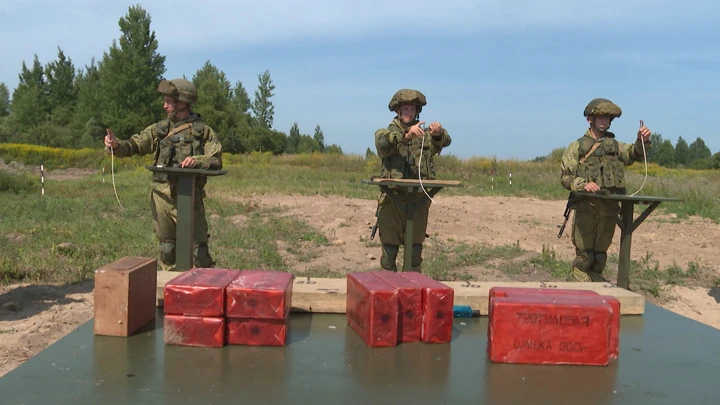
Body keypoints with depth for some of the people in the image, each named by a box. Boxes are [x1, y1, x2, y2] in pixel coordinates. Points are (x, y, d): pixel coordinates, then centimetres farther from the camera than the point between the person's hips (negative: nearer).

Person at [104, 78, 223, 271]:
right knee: (166, 246, 14)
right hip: (162, 196, 4)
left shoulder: (204, 131, 0)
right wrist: (116, 145, -13)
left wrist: (197, 160, -23)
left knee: (198, 247, -2)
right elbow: (134, 145, 7)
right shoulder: (160, 129, 9)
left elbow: (216, 162, -4)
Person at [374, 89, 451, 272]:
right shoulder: (385, 133, 8)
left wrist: (438, 133, -33)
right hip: (392, 200, -1)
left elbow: (444, 142, -9)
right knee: (389, 247, 2)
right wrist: (406, 135, -36)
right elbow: (383, 144, -17)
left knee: (415, 248, 7)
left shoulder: (425, 134, 12)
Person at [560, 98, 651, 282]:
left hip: (609, 208, 4)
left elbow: (635, 154, 2)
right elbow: (565, 177, -1)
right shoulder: (577, 147, 6)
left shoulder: (615, 146, 18)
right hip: (586, 207, -4)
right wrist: (583, 184, -19)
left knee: (600, 256, 10)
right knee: (584, 256, -5)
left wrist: (642, 141, -18)